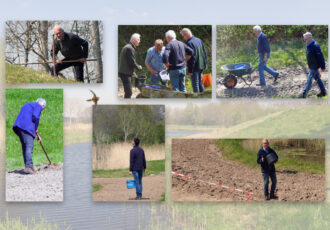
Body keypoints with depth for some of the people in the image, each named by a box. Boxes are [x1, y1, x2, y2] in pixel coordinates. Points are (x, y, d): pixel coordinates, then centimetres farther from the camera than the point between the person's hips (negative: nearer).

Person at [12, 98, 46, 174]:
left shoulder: (27, 105, 33)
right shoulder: (38, 106, 6)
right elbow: (35, 117, -13)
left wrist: (36, 134, 33)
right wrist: (36, 129, 1)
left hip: (18, 126, 9)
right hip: (26, 127, -9)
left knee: (25, 146, 10)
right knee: (29, 146, -13)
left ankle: (29, 167, 12)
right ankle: (28, 166, -23)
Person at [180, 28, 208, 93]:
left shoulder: (189, 43, -18)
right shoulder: (199, 40, 8)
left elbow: (192, 57, -22)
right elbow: (205, 53, 13)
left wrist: (190, 70, -18)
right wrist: (205, 64, 19)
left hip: (195, 67, -9)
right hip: (201, 66, 9)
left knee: (195, 85, -1)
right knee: (200, 83, 19)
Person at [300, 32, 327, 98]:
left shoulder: (315, 46, -24)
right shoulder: (308, 45, 4)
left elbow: (320, 57, -21)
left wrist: (323, 67, -17)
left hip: (314, 67, -9)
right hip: (311, 66, 9)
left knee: (309, 80, -1)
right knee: (317, 78, 18)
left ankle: (304, 94, 7)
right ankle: (323, 91, 29)